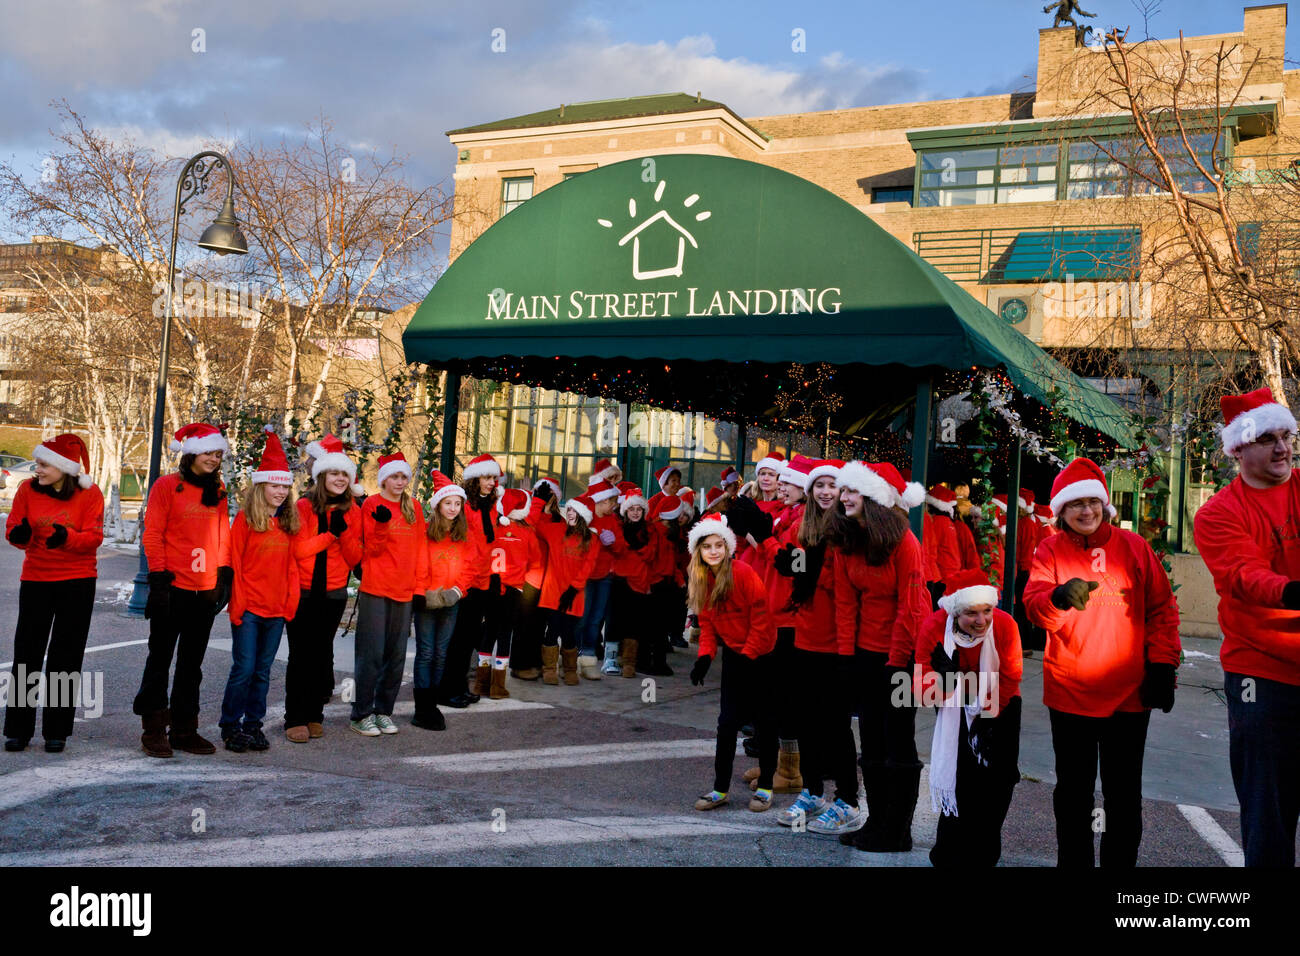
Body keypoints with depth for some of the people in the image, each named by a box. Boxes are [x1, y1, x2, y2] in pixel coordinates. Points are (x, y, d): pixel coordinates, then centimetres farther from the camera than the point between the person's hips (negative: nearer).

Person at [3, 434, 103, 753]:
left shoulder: (89, 494, -6)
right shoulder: (28, 489, 0)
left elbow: (94, 537, -11)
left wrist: (66, 536, -29)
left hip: (78, 582, -2)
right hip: (35, 580, 2)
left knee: (66, 658, 4)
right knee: (27, 654, 3)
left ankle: (57, 732, 13)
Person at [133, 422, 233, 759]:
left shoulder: (218, 490, 11)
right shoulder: (167, 486, -3)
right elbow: (153, 535, -6)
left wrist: (224, 574, 7)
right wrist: (158, 576, -11)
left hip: (206, 590, 5)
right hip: (173, 588, -5)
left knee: (192, 662, 11)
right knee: (160, 657, 3)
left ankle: (183, 729, 19)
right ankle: (154, 730, 12)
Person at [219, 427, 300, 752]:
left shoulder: (288, 521, 9)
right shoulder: (245, 519, -5)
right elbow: (234, 563, -6)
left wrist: (292, 600, 4)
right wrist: (237, 604, -10)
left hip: (277, 609, 5)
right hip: (249, 607, -5)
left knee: (262, 671, 11)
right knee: (244, 669, -2)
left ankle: (253, 724, 21)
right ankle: (230, 726, 11)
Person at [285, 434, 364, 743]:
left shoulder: (352, 512, 5)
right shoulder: (305, 506, -4)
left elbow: (354, 558, 1)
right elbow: (298, 549, -12)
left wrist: (345, 530, -14)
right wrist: (331, 533, -18)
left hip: (333, 594, 3)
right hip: (302, 592, -3)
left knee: (322, 653, 8)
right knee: (300, 655, -2)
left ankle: (314, 715, 17)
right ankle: (295, 719, 5)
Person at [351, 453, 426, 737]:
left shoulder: (413, 507, 10)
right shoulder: (372, 504, -3)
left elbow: (420, 548, 12)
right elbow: (372, 549, -7)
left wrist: (420, 585, 6)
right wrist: (381, 524, -24)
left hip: (404, 591, 5)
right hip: (374, 589, -5)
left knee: (396, 654, 9)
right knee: (371, 654, -4)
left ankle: (384, 711, 20)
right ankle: (361, 714, 6)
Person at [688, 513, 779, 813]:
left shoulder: (743, 573, -18)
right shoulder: (700, 580, 1)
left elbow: (761, 617, -16)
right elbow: (707, 624, 7)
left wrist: (748, 654, -14)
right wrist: (705, 656, -6)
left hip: (760, 655, -5)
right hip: (733, 655, 5)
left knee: (764, 721, 5)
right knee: (728, 722, 3)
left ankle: (765, 787, 15)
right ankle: (720, 788, 10)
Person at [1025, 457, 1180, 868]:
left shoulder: (1133, 547, 4)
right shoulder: (1051, 550, 0)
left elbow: (1162, 609, 6)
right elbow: (1033, 604, -15)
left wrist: (1162, 665, -1)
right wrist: (1058, 598, -37)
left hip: (1129, 694, 1)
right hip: (1070, 694, 0)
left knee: (1124, 795, 8)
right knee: (1073, 791, 10)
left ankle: (1120, 863, 21)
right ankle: (1073, 861, 23)